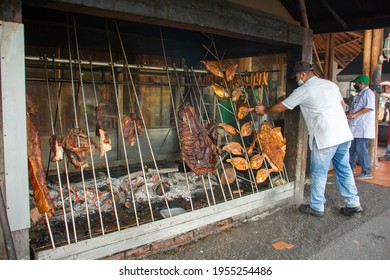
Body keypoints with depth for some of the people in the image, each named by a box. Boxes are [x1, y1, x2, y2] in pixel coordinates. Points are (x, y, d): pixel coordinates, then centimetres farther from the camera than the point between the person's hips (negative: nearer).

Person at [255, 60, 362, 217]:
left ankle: (316, 208, 14)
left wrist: (264, 110, 17)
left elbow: (281, 107, 2)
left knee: (319, 173, 4)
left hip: (325, 137, -7)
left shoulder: (304, 90, -5)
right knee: (344, 170, 15)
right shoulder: (331, 84, 15)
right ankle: (353, 204, 21)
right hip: (344, 133, 7)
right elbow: (342, 104, 25)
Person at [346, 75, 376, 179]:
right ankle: (351, 168, 27)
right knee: (352, 149, 16)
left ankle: (366, 172, -1)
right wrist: (348, 113, 15)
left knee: (361, 150, -8)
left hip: (362, 127, -10)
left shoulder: (368, 93, -11)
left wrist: (354, 114, -26)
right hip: (356, 127, 10)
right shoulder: (359, 94, 20)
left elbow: (369, 108, -22)